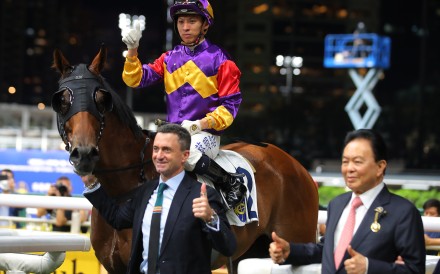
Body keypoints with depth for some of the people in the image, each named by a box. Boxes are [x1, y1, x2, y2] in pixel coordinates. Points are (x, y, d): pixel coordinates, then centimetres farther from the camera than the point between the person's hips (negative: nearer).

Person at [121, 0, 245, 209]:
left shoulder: (219, 60, -1)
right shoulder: (169, 58, 13)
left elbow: (230, 105, -3)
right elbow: (136, 80, 7)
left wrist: (200, 124, -18)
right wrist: (132, 49, -10)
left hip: (205, 134, -6)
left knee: (186, 154, -36)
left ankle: (232, 184, -15)